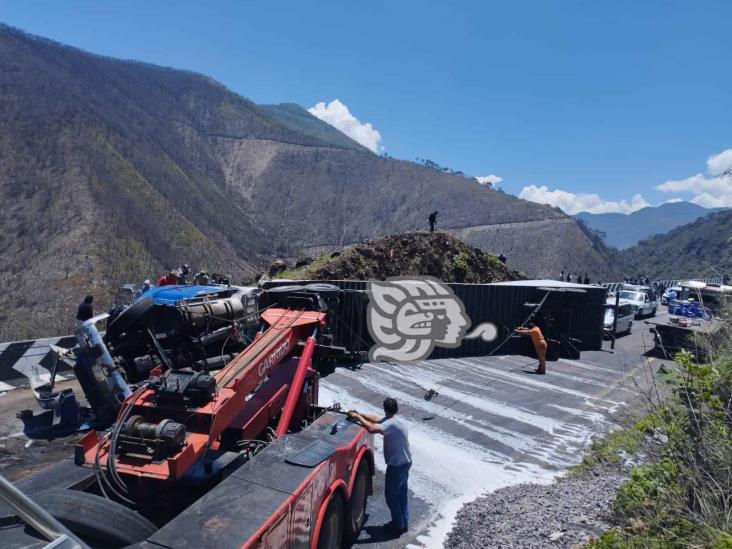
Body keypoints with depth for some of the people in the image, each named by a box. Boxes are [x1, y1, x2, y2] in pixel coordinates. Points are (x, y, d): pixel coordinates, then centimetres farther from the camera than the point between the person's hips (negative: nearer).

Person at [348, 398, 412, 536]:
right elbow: (376, 420, 9)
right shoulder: (394, 420, 3)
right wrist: (359, 414, -1)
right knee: (402, 493, 21)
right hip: (405, 462, 9)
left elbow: (372, 428, -41)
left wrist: (358, 417, -29)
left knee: (391, 495, 9)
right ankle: (404, 523, 33)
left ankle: (398, 526, 21)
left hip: (397, 465, -9)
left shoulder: (391, 423, -27)